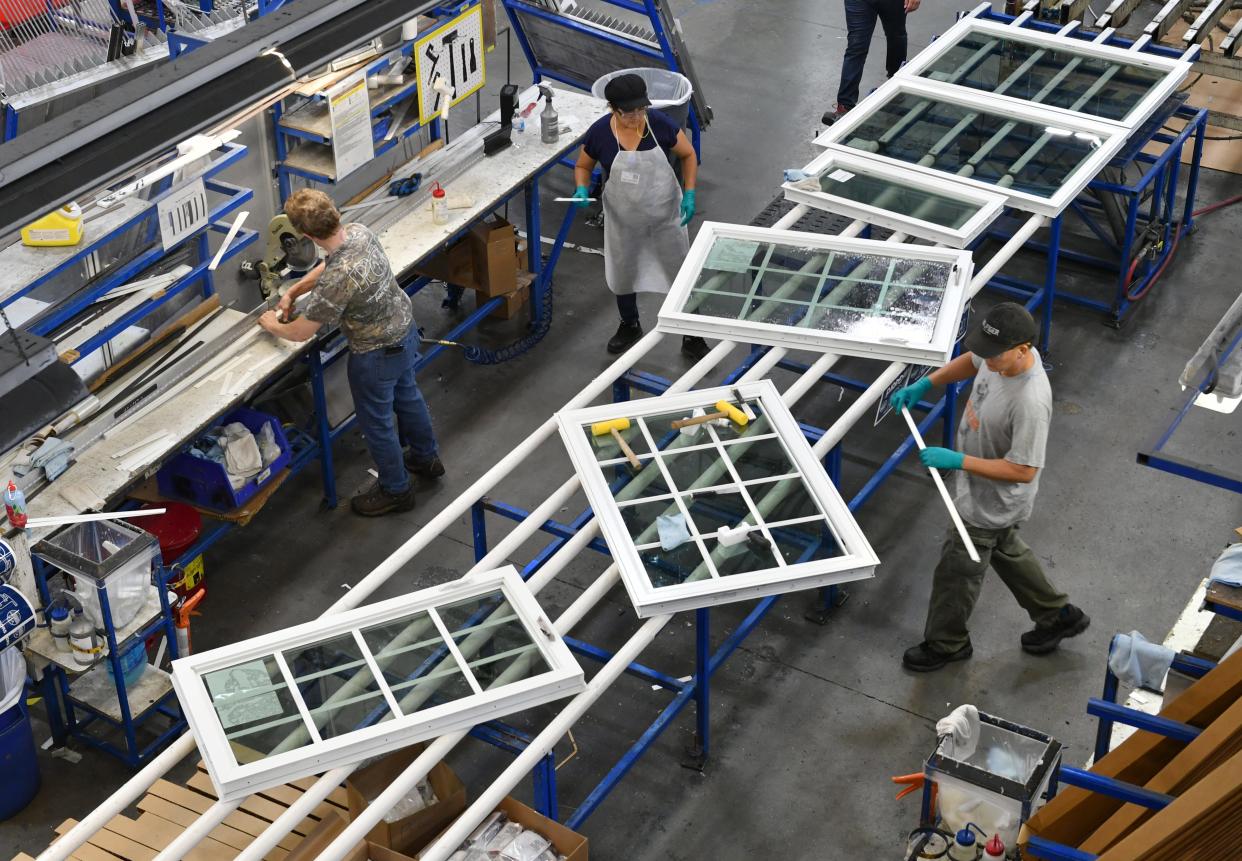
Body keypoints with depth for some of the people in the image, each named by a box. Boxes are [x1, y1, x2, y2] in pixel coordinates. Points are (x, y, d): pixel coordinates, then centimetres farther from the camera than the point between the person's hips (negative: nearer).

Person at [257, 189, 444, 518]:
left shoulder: (337, 280, -39)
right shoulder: (360, 232, -15)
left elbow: (300, 333, -24)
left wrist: (272, 325, -3)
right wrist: (292, 292, 10)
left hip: (377, 355, -8)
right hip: (405, 330, 8)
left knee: (376, 422, 17)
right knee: (407, 395, 32)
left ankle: (396, 490, 39)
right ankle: (426, 457, 56)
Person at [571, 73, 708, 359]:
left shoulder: (659, 123, -20)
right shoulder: (599, 132, -19)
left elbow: (688, 155, -4)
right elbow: (583, 166, 0)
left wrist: (689, 194, -14)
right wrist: (581, 189, -20)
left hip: (665, 216, -1)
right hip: (624, 220, 1)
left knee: (681, 273, 7)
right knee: (623, 273, 20)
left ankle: (691, 335, 24)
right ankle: (630, 326, 46)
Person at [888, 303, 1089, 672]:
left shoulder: (1030, 402, -40)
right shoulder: (1001, 355, -16)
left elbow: (1023, 471, -33)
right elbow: (971, 361, 10)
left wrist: (958, 461, -33)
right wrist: (924, 384, 0)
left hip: (989, 504, -9)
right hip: (980, 488, 9)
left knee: (957, 571, 14)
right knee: (1006, 551, 31)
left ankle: (945, 644, 41)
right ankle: (1058, 616, 51)